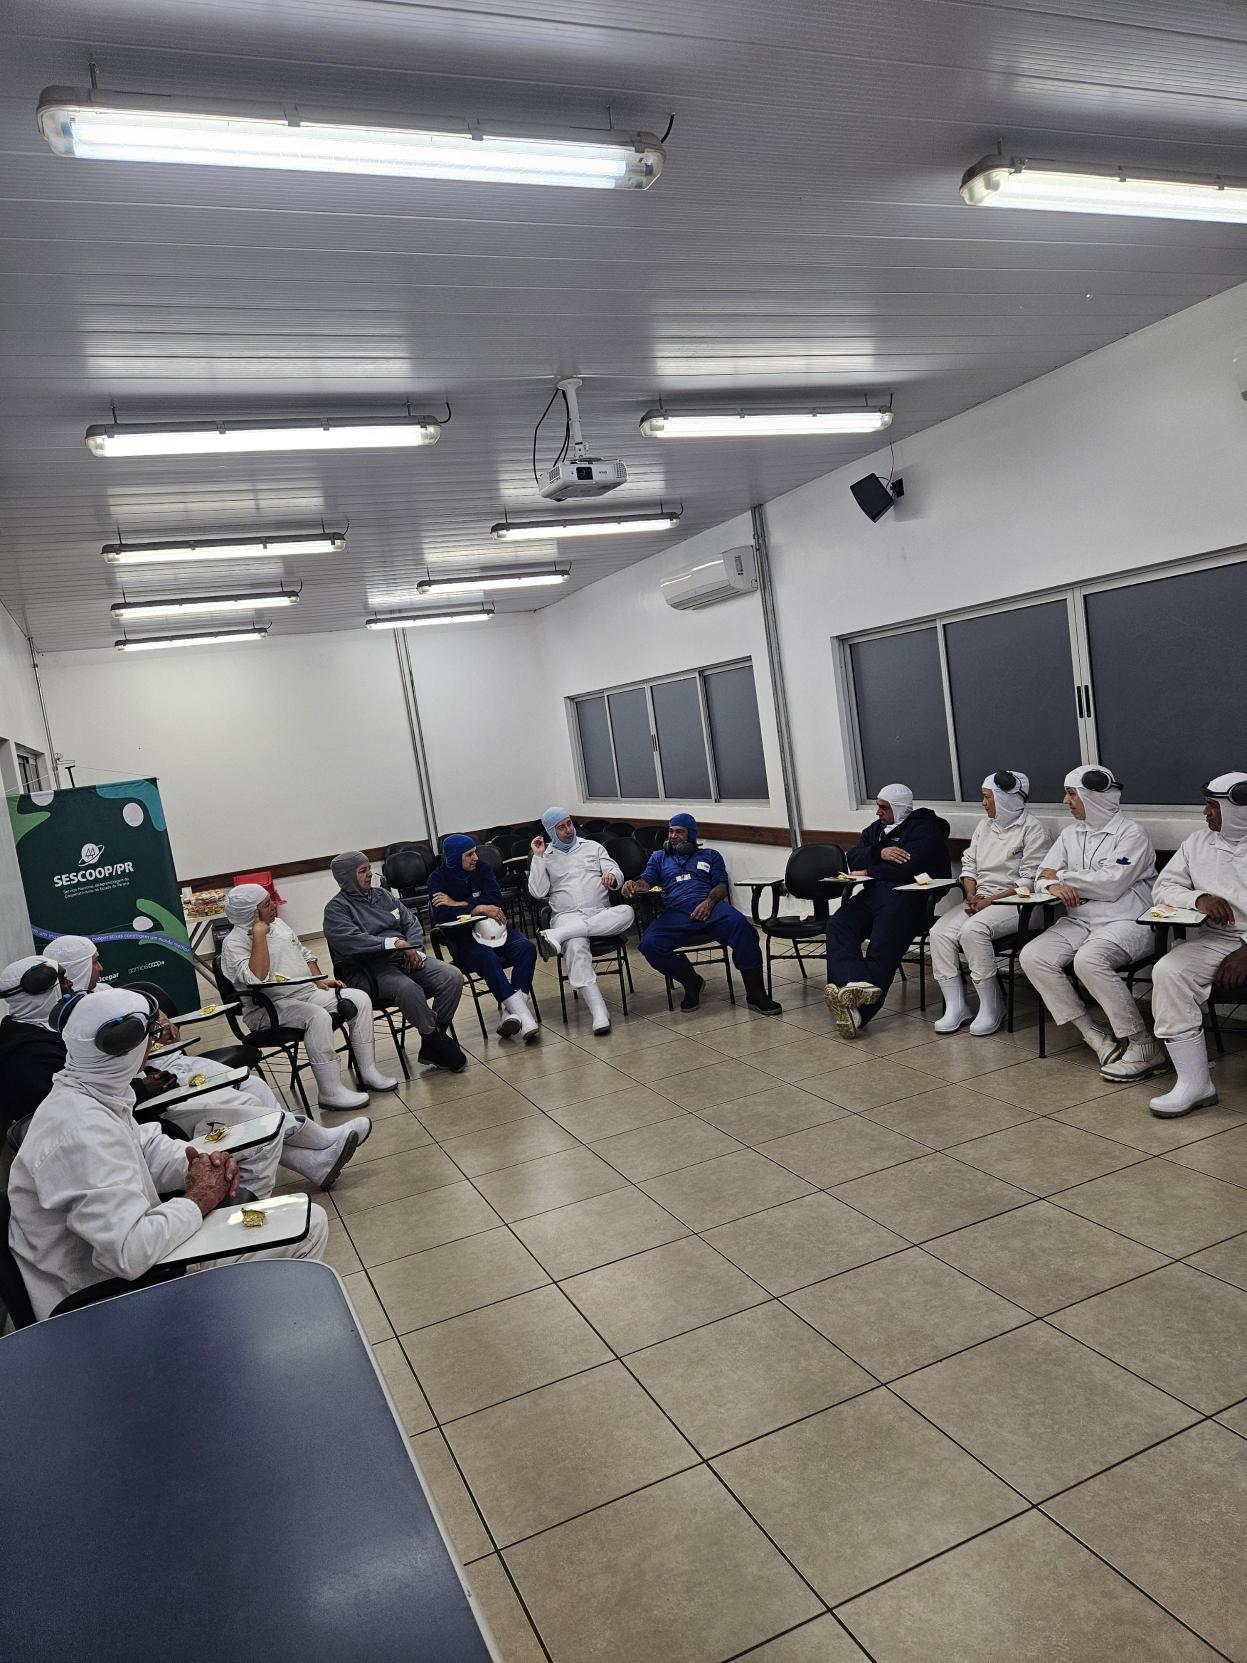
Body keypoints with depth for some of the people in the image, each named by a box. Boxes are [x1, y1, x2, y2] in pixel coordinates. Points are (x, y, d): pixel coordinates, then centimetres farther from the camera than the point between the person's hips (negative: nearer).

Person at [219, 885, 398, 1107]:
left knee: (360, 999, -9)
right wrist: (259, 934, -24)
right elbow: (257, 979, -27)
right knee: (317, 1016, -35)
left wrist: (319, 979, 8)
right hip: (269, 1009, -8)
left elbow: (305, 953, 24)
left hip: (308, 992, 8)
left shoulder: (277, 923, 13)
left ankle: (368, 1072, -4)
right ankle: (330, 1092, -26)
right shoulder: (234, 943, -11)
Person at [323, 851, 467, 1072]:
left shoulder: (382, 894, 21)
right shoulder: (336, 909, 0)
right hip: (373, 969, -6)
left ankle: (432, 1045, -10)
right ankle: (439, 1046, -18)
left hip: (407, 957, 7)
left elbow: (411, 922, 17)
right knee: (408, 989, -37)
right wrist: (395, 942, -20)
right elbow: (351, 941, -17)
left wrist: (413, 949, -4)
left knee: (453, 976, -17)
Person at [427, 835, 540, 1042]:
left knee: (526, 948, -24)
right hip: (463, 936, -4)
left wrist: (460, 904, -13)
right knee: (488, 959, -35)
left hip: (494, 927, 4)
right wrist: (479, 908, -19)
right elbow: (441, 915, -17)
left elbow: (495, 899, -6)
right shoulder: (438, 878, -2)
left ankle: (510, 1014, -29)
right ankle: (523, 1017, -38)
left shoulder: (481, 868, 8)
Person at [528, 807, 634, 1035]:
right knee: (576, 948, -36)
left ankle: (557, 935, -37)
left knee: (627, 913, -33)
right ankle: (599, 1014, -41)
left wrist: (612, 877, -14)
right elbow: (538, 892, 3)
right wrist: (538, 857, 2)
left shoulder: (592, 847, 20)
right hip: (567, 916, -2)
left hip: (601, 914, 2)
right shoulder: (544, 857, 17)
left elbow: (617, 875, 11)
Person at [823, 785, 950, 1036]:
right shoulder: (876, 828, 29)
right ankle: (856, 983, -45)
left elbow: (909, 866, -12)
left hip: (905, 896, -6)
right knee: (837, 924, -23)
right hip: (872, 894, 7)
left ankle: (859, 1013, -39)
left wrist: (868, 872, -2)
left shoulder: (924, 828, 5)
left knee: (882, 949, -26)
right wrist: (879, 853, -6)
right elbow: (852, 858, 14)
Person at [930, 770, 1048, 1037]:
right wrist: (972, 896, -1)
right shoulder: (985, 824, 18)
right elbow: (969, 864, 18)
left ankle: (992, 1006, -19)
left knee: (973, 930, -33)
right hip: (979, 899, 7)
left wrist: (990, 901, -16)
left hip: (1014, 902, -7)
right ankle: (955, 1007, -14)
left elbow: (1029, 879, -12)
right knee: (940, 933, -18)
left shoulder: (1032, 827, -5)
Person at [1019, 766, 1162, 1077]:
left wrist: (1062, 876, -5)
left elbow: (1112, 883, -16)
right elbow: (1042, 877, 12)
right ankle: (1094, 1035, -13)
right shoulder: (1070, 834, 17)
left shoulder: (1131, 833, -3)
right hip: (1078, 921, 7)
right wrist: (1053, 886, -13)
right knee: (1032, 957, -18)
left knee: (1088, 959, -36)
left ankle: (1143, 1047, -22)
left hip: (1125, 922, -6)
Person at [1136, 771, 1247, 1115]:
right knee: (1168, 972, -24)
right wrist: (1198, 898, -12)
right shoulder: (1197, 843, 14)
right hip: (1218, 938, 4)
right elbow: (1163, 888, 10)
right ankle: (1194, 1083, -21)